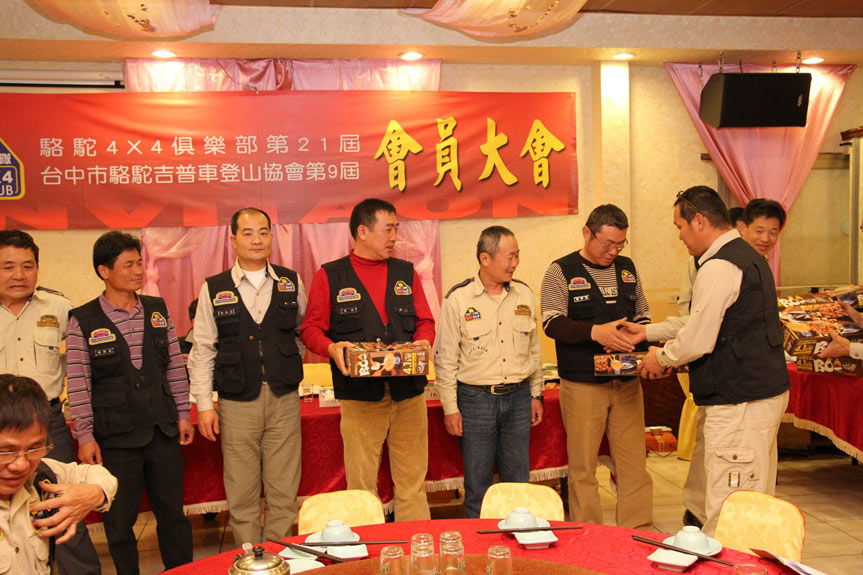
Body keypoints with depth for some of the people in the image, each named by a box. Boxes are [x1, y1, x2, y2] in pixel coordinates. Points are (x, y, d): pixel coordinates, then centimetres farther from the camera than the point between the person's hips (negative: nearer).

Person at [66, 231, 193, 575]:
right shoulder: (83, 321, -5)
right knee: (119, 521, 8)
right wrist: (85, 435, -7)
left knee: (173, 513, 11)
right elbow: (78, 384, -5)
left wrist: (182, 414, 8)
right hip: (114, 437, -3)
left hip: (163, 431, 3)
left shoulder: (158, 311, 6)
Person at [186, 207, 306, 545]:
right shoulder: (213, 289, 2)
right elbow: (202, 350, 3)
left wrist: (288, 359, 8)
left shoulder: (291, 282, 7)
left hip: (284, 400, 1)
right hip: (238, 403, -1)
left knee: (284, 492, 6)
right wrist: (204, 404, -1)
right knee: (241, 495, 5)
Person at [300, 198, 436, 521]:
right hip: (359, 394, -2)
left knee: (412, 480, 7)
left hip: (408, 390, 3)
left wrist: (423, 342, -6)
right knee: (361, 482, 2)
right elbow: (311, 328, 4)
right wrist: (332, 348, -16)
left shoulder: (406, 273, 13)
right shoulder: (330, 276, 4)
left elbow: (425, 321, 16)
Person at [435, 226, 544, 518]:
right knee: (477, 481, 5)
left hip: (518, 397, 4)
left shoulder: (524, 294, 5)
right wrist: (450, 408, -6)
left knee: (518, 478, 11)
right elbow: (445, 358, -5)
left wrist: (536, 394, 14)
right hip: (476, 398, -4)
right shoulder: (458, 298, -8)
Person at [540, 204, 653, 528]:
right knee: (582, 466, 3)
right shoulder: (561, 271, -1)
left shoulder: (627, 268, 14)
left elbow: (643, 314, 21)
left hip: (627, 382, 4)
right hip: (582, 384, -4)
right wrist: (595, 332, -24)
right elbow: (552, 322, -11)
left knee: (634, 462, 6)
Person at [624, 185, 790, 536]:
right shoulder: (745, 256, 15)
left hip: (739, 403, -11)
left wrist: (661, 357, 0)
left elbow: (698, 341, -19)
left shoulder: (719, 268, -19)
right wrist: (648, 332, 22)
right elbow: (705, 321, 23)